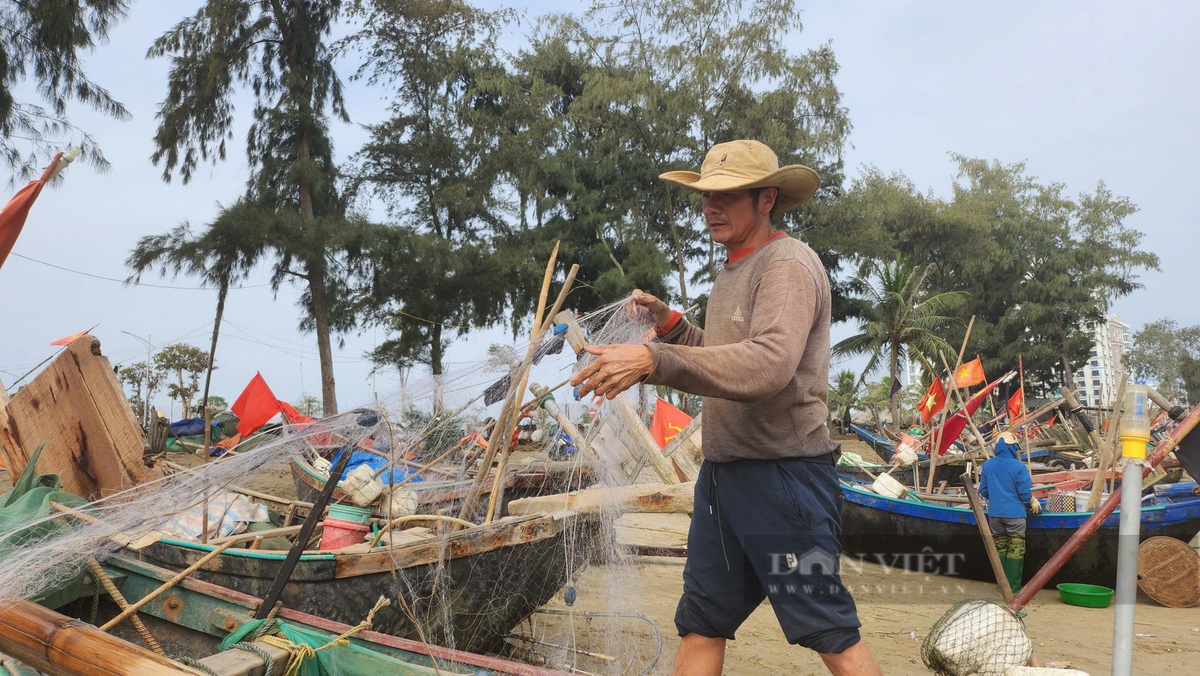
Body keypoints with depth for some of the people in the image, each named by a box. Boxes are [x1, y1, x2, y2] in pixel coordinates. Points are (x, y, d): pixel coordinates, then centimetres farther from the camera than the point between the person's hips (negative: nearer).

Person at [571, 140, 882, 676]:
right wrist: (670, 324, 7)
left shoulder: (788, 264, -15)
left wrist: (654, 361, -37)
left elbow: (769, 364, -31)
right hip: (723, 473, 9)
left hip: (784, 475, -9)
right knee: (699, 626, 15)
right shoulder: (733, 271, 17)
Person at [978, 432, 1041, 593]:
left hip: (994, 513, 5)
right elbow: (1025, 492, -7)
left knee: (999, 548, 14)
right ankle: (1014, 588, 4)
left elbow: (983, 490, 9)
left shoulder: (988, 465, 2)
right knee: (1016, 551, 2)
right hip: (1014, 513, -4)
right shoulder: (1019, 466, -11)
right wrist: (1033, 503, 13)